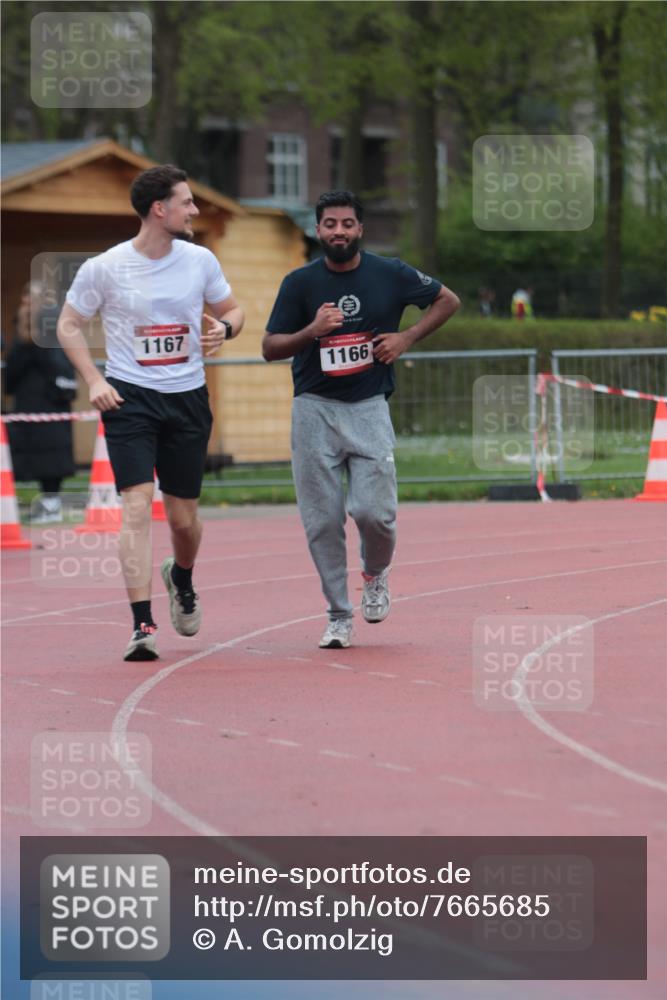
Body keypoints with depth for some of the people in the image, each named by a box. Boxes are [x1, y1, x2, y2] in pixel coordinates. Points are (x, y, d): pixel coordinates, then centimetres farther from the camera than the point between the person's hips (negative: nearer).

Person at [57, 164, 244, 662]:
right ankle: (142, 625, -16)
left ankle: (181, 578, 43)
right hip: (129, 397, -3)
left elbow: (232, 310, 15)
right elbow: (69, 325, 4)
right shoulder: (104, 268, -6)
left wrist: (223, 328, -9)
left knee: (184, 517, 8)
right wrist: (94, 380, -8)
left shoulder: (200, 260, 2)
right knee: (137, 505, -16)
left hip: (188, 397, 3)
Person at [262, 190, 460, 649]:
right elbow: (270, 348, 2)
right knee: (322, 520, -1)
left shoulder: (390, 274, 0)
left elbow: (448, 300, 14)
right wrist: (312, 331, -17)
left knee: (374, 511, -11)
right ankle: (339, 616, 10)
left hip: (369, 408, -1)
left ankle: (376, 575, 22)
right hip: (314, 409, 1)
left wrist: (407, 337, 0)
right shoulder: (300, 283, 0)